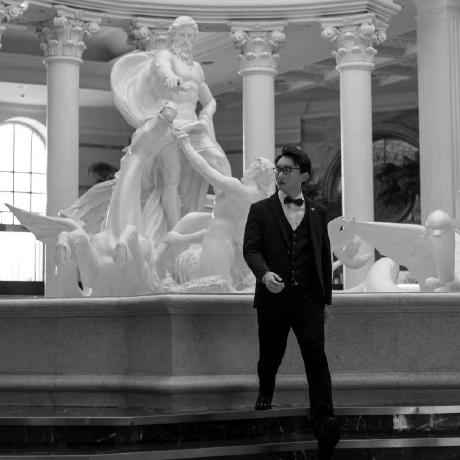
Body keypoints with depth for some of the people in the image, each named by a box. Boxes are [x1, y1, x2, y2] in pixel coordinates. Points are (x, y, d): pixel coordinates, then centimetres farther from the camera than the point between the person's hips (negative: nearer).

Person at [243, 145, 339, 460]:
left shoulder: (317, 213, 12)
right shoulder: (261, 210, 7)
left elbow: (325, 255, 14)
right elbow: (250, 248, -4)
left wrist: (326, 298, 10)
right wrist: (265, 273, -24)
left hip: (309, 298, 0)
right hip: (274, 296, 0)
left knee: (316, 356, -12)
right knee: (270, 355, 10)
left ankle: (325, 422, -19)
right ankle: (265, 395, 42)